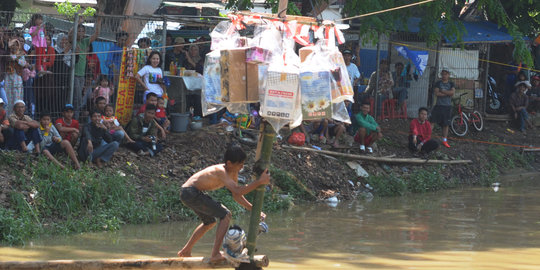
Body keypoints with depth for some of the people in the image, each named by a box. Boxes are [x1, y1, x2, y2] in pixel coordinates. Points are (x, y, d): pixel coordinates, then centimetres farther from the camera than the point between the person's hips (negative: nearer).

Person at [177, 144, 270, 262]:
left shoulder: (233, 172, 4)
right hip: (190, 193, -11)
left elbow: (236, 195, 15)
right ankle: (215, 254, -18)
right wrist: (260, 182, -37)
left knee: (210, 222, 30)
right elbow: (238, 191, -38)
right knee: (226, 215, -15)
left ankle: (186, 251, 40)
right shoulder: (221, 172, -26)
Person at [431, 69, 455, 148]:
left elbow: (453, 92, -9)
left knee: (446, 124, 7)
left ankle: (444, 141, 16)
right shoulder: (438, 83, 2)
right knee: (432, 122, -9)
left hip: (447, 106, 2)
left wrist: (442, 91, -11)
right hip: (438, 106, -2)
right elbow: (437, 93, -12)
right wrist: (448, 93, -11)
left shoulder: (451, 84, 8)